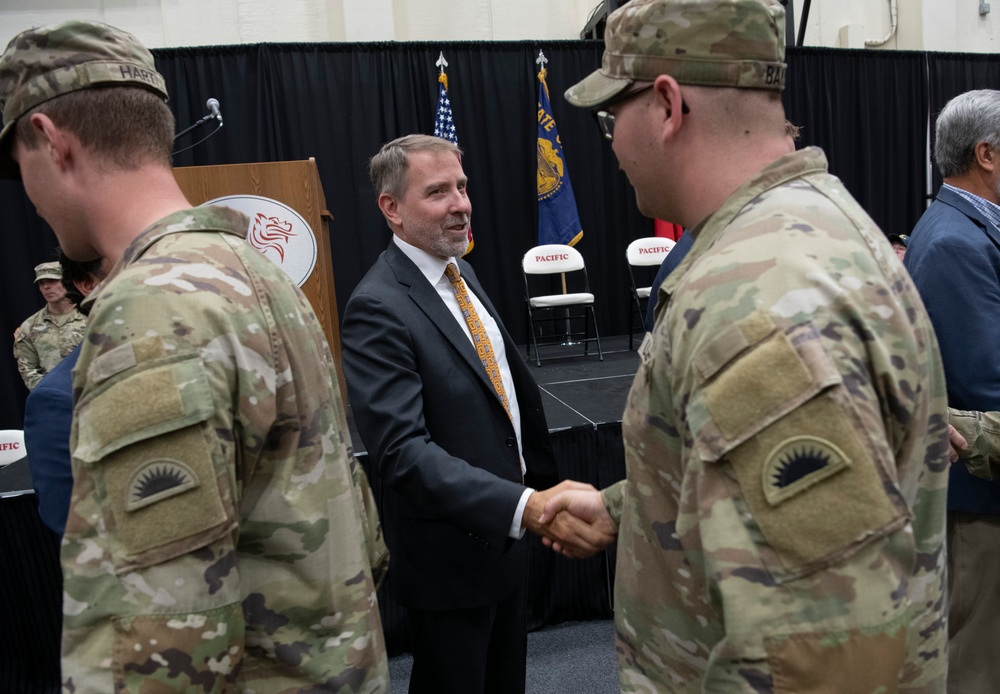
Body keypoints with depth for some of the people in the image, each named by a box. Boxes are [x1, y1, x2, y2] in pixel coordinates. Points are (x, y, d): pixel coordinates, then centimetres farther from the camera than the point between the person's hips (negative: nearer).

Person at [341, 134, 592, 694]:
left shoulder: (462, 272, 4)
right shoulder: (378, 308, -23)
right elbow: (403, 451, -31)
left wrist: (541, 479, 11)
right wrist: (525, 505, -39)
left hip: (508, 534, 8)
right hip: (452, 554, -8)